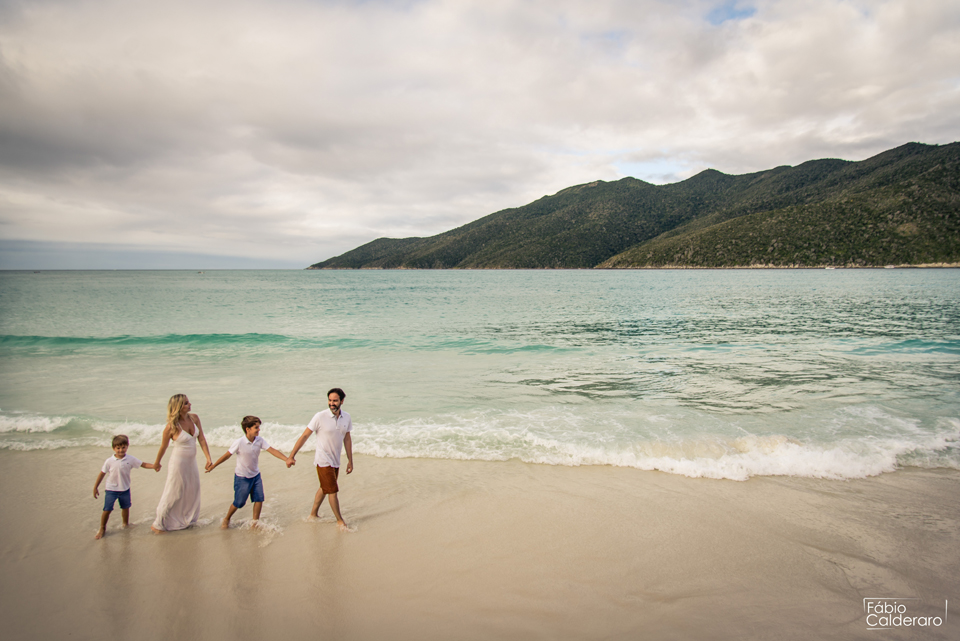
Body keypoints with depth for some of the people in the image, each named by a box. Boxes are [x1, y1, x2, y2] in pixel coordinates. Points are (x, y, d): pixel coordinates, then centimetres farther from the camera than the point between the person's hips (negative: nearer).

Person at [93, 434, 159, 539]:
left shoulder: (130, 459, -9)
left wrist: (154, 466, -27)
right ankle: (102, 529, 18)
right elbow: (102, 473, -3)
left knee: (125, 507, 18)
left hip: (125, 489, 2)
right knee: (107, 510, -2)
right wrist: (95, 487, 2)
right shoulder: (109, 461, -13)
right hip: (111, 489, -2)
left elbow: (143, 464, -9)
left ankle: (126, 524, 41)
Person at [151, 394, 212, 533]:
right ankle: (158, 525, 23)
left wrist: (208, 458, -7)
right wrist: (157, 463, 7)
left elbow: (201, 439, -2)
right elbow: (163, 447, -7)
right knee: (173, 495, 4)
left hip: (192, 461, 6)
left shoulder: (194, 418, -6)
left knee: (192, 493, 19)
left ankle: (186, 520, 39)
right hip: (178, 462, -6)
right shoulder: (171, 426, -22)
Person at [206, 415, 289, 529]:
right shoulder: (239, 443, -22)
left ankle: (255, 522, 13)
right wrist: (213, 466, 0)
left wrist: (286, 459, -25)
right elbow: (227, 455, -10)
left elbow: (272, 450, -14)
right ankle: (226, 519, 34)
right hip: (242, 477, -4)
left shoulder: (260, 440, -10)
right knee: (239, 502, 7)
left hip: (256, 475, 4)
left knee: (259, 498, -3)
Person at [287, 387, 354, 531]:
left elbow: (347, 439, 9)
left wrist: (350, 460, 11)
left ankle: (313, 515, 37)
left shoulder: (346, 417, -2)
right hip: (323, 461, -6)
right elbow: (304, 436, -11)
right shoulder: (320, 417, -17)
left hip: (335, 461, 6)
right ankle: (340, 521, 14)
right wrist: (291, 456, -11)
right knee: (333, 491, -2)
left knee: (324, 489, 19)